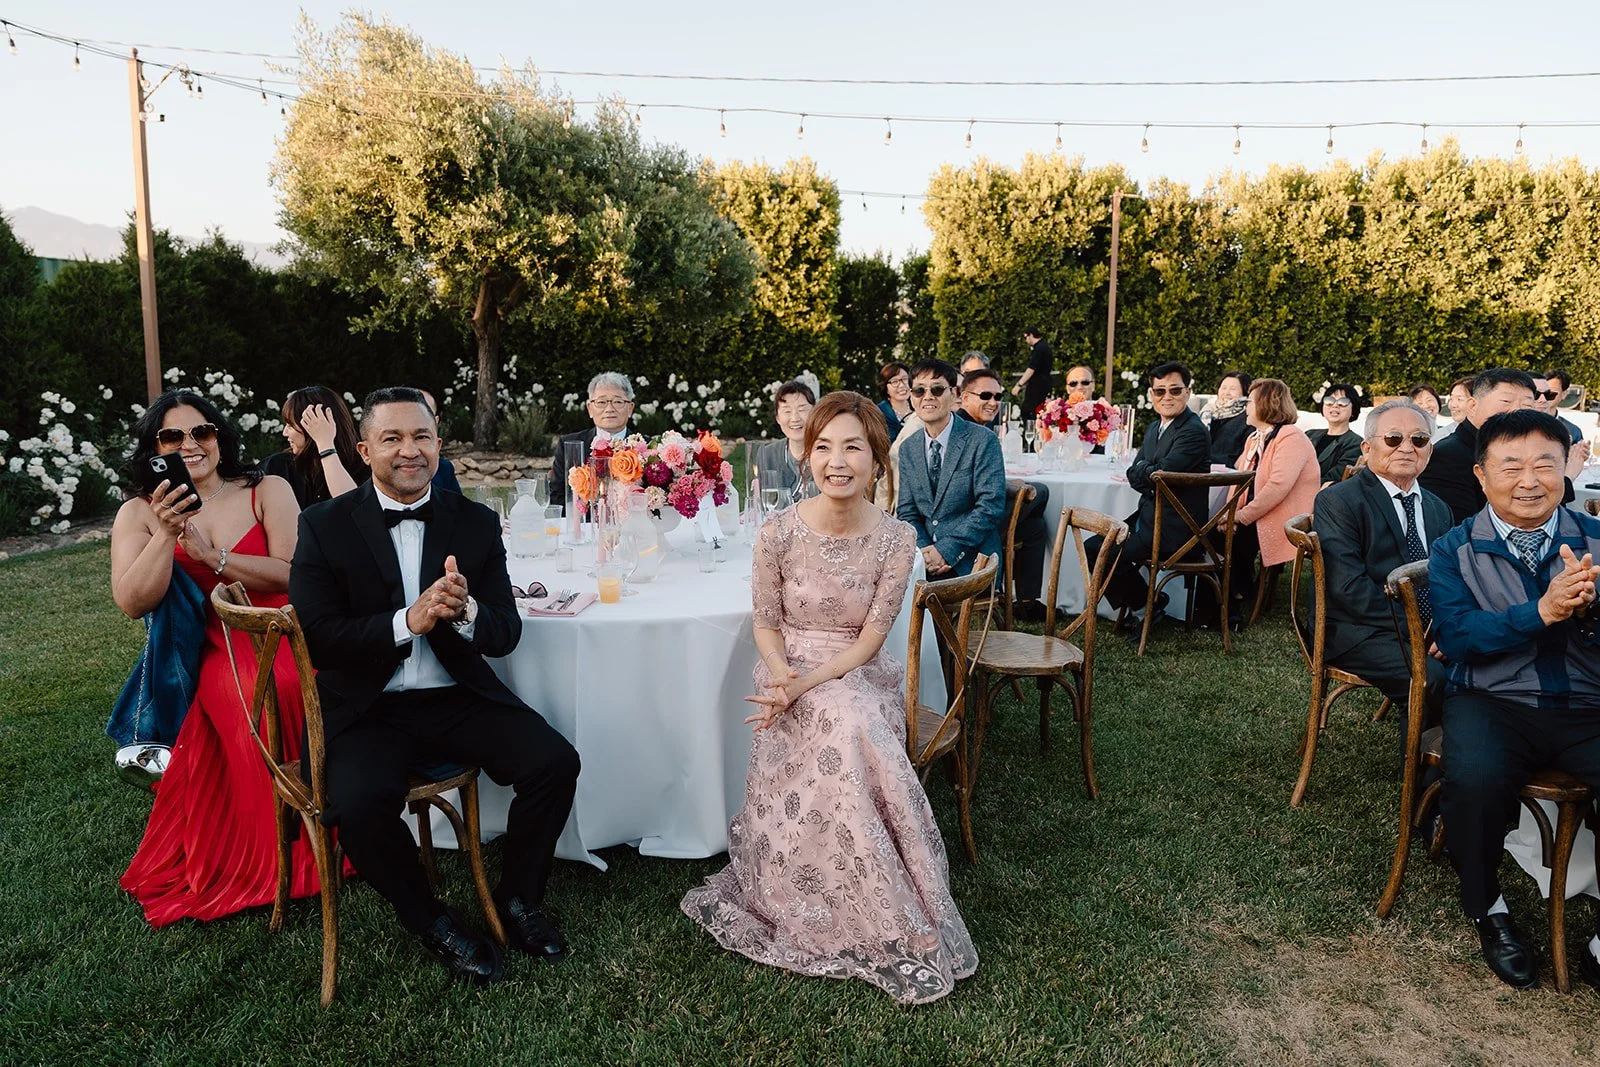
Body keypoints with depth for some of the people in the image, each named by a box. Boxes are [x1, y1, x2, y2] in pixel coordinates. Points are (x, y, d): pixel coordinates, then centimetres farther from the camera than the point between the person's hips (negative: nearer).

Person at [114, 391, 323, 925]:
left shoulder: (268, 491, 4)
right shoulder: (139, 514, 9)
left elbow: (294, 575, -7)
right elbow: (132, 602, -4)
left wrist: (209, 554, -10)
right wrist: (166, 534, -15)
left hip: (284, 640, 0)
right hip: (215, 655, 0)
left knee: (287, 689, -33)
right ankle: (264, 864, -13)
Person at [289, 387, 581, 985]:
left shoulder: (476, 523, 4)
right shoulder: (324, 526, -2)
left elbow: (505, 633, -1)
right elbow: (318, 638, -9)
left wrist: (464, 611, -24)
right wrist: (408, 621, -23)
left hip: (458, 697, 3)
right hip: (367, 709, -2)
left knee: (555, 762, -18)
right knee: (359, 803, -30)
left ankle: (517, 899, 9)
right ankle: (429, 922, 0)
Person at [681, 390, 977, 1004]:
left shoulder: (897, 539, -8)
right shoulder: (779, 533, -10)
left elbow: (868, 641, -9)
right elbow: (766, 625, 1)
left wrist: (804, 686, -20)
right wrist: (784, 681, -18)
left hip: (862, 678, 1)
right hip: (790, 677, -1)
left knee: (848, 726, -31)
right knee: (849, 731, -30)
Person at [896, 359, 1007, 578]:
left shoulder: (983, 442, -3)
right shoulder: (907, 448, 12)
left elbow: (990, 507, -10)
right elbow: (906, 512, 11)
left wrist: (945, 551, -15)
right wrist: (924, 550, -9)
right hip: (922, 562, 4)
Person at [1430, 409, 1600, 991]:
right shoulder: (1454, 551, 5)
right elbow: (1454, 636, -8)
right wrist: (1541, 611, -21)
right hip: (1493, 702, -1)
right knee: (1474, 780, -32)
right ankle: (1487, 909, 0)